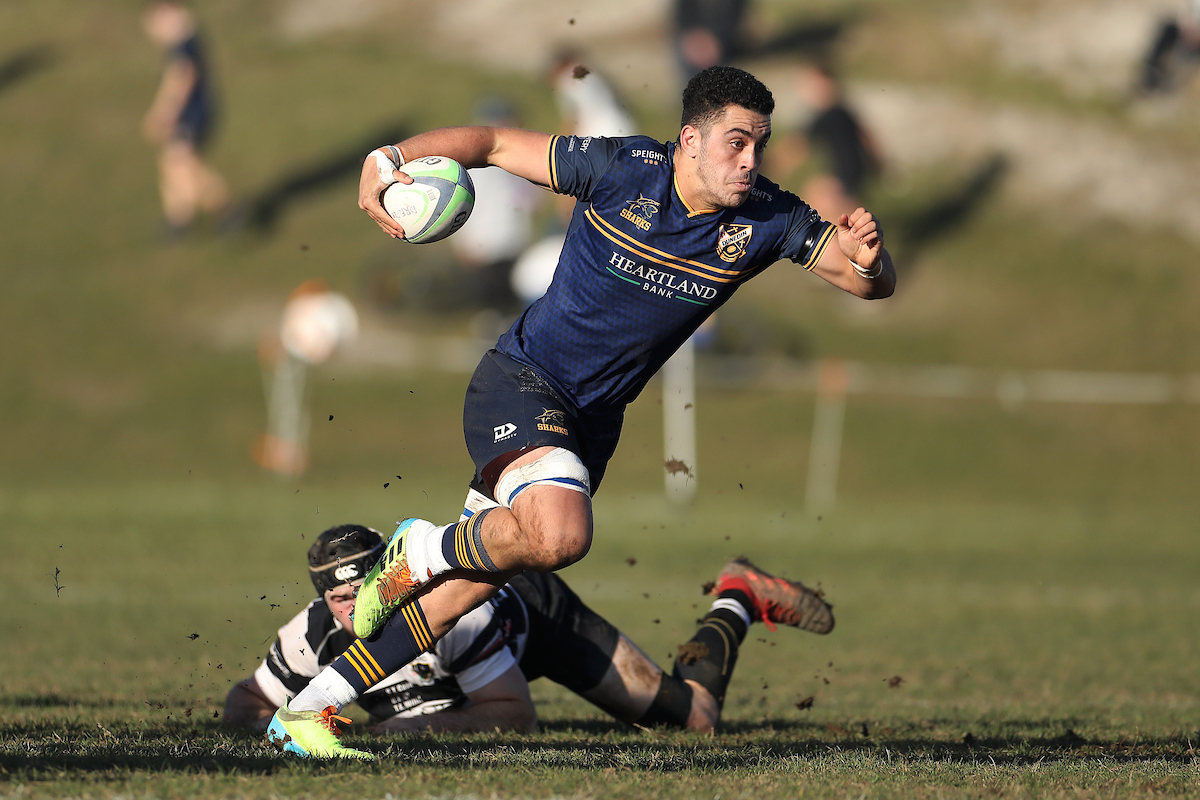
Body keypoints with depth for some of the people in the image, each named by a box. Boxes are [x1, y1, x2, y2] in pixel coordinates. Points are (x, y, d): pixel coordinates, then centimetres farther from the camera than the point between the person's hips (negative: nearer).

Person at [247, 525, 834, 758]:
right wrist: (283, 723, -40)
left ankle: (738, 600, 28)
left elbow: (518, 715, -36)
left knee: (693, 718, 0)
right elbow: (244, 703, -17)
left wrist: (422, 724, -45)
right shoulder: (314, 638, -33)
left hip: (536, 607, -5)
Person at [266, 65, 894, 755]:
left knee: (463, 589, 6)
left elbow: (874, 284, -4)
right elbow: (492, 143, -7)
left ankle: (311, 708, 18)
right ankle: (422, 550, -4)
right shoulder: (621, 168, -17)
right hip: (522, 381, -5)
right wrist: (390, 159, -21)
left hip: (594, 419, 5)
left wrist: (868, 258, -28)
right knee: (560, 532, -34)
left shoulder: (766, 220, -7)